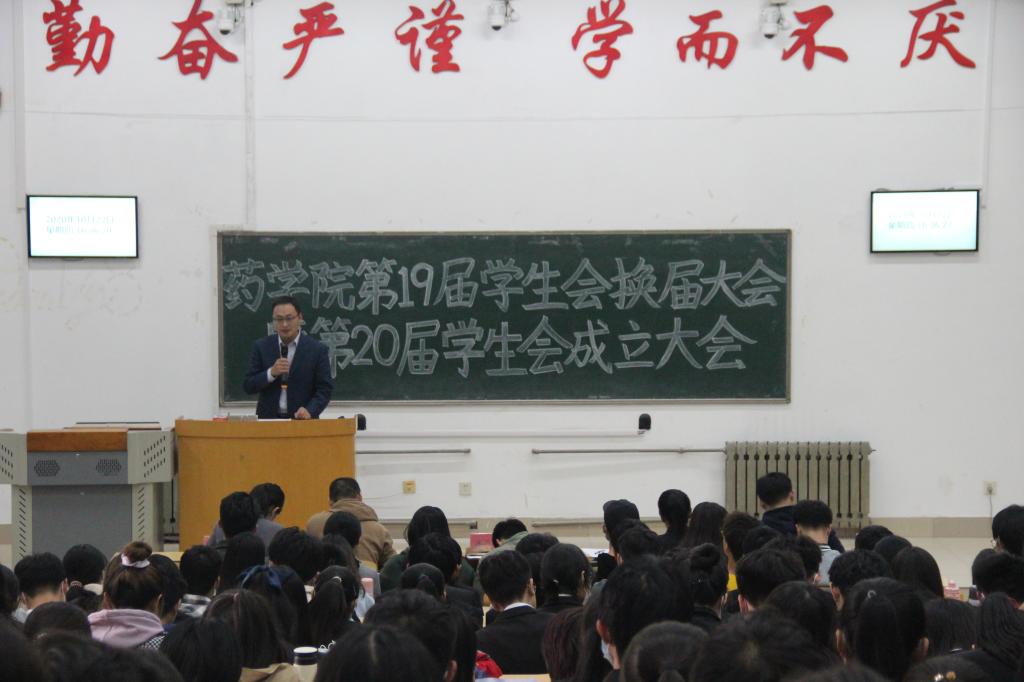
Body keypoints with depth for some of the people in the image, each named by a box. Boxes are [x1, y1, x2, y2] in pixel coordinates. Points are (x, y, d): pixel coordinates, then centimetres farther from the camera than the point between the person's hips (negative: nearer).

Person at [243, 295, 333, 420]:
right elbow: (248, 386, 4)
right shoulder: (261, 347, 5)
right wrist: (271, 373, -13)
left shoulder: (317, 349, 1)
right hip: (268, 419, 1)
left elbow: (324, 389, -1)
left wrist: (310, 411, -18)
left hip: (302, 419, -1)